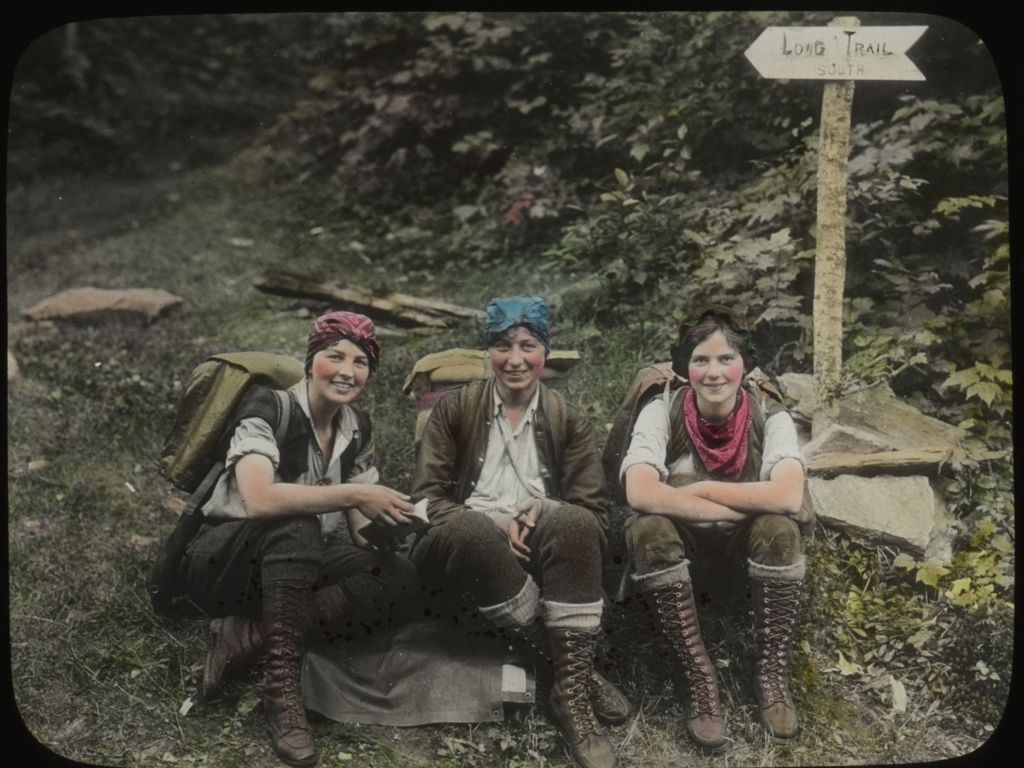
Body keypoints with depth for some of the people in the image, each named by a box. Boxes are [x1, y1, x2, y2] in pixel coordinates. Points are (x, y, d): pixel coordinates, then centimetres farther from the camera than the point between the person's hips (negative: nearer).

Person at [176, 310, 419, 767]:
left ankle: (249, 637, -20)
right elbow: (259, 499, -36)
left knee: (402, 576, -20)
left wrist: (382, 520, -18)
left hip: (297, 566, 6)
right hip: (225, 563, -6)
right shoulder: (267, 407, -18)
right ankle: (282, 689, -34)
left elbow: (358, 527, 4)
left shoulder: (356, 427, 2)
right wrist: (352, 494, -34)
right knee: (295, 522, -38)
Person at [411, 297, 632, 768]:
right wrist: (493, 524, -20)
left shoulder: (567, 419, 7)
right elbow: (427, 497, -3)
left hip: (539, 547, 1)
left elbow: (595, 512, 1)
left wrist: (544, 508, -21)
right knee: (467, 527, -36)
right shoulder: (454, 409, 4)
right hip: (464, 551, -1)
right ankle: (572, 667, -26)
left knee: (575, 522, -32)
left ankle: (572, 687, -31)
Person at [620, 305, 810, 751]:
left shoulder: (770, 417, -15)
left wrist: (703, 489, -25)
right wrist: (743, 507, -30)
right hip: (682, 544, 0)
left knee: (779, 527, -31)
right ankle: (699, 679, -21)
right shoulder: (661, 413, -16)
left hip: (748, 546, 0)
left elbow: (788, 496, -32)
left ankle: (772, 674, -14)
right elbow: (640, 494, -33)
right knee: (648, 528, -32)